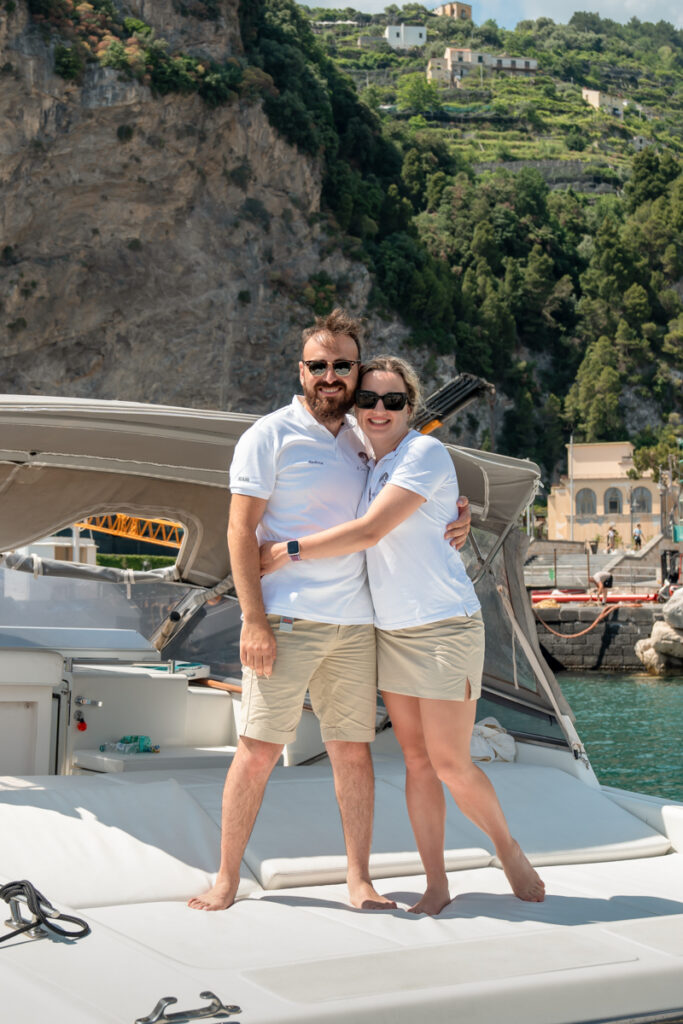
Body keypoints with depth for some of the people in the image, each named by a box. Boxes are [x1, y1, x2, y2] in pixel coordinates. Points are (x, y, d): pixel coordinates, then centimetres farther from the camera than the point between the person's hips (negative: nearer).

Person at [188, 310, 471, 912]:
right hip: (287, 621, -4)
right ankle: (226, 880, 10)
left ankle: (359, 878, 17)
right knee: (258, 750, -2)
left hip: (355, 624, 5)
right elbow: (241, 531, -5)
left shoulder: (364, 440, 15)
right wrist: (254, 620, -14)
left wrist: (457, 516, 6)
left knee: (353, 750, 7)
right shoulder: (271, 436, -1)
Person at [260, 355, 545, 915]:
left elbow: (368, 532, -19)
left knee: (449, 763, -5)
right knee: (416, 760, 6)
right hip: (392, 631, 7)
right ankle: (436, 884, 14)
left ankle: (509, 848, 20)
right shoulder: (371, 467, 12)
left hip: (445, 626, -7)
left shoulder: (425, 453, -12)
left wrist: (289, 550, -14)